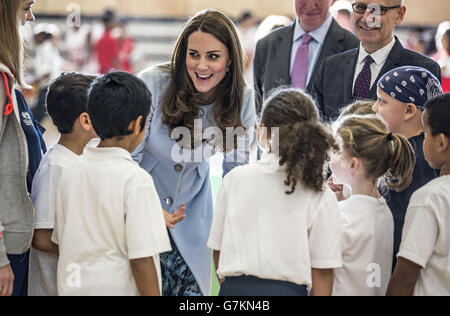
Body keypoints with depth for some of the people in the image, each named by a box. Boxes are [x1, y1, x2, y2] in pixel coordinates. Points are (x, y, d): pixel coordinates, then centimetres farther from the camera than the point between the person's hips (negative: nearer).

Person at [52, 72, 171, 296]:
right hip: (119, 289, -7)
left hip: (72, 288, 7)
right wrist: (152, 294, -11)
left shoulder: (70, 171, 4)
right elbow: (141, 259, -18)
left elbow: (60, 243, 11)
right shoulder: (135, 179, -16)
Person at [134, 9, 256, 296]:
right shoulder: (154, 84, -24)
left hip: (192, 205, 3)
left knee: (192, 290, -2)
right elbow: (128, 155, -18)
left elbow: (236, 169, -1)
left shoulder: (242, 100, -13)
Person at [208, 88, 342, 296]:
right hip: (288, 289, -1)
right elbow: (322, 272, -2)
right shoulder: (321, 196, -3)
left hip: (234, 288, 1)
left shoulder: (235, 179, 0)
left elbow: (217, 249, 7)